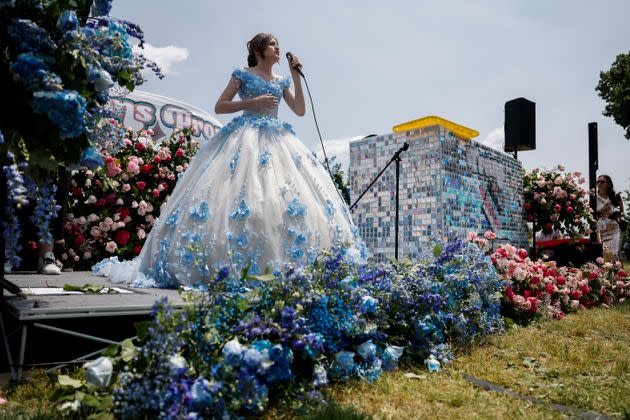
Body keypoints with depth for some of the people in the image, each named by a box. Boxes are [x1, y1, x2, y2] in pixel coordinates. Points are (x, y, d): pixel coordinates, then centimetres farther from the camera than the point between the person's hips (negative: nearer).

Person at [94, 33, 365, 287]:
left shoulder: (281, 81, 20)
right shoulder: (243, 74, 6)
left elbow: (300, 110, 13)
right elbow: (219, 107, 1)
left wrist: (296, 76, 9)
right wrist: (252, 102, -9)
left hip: (277, 141, 6)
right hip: (245, 138, -5)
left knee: (289, 196, -8)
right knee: (241, 191, -19)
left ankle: (279, 264, -6)